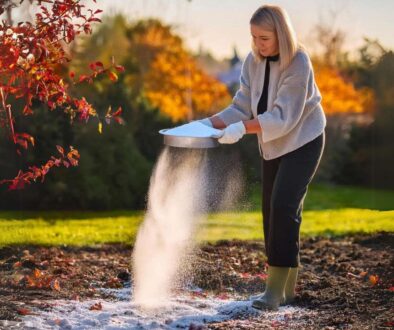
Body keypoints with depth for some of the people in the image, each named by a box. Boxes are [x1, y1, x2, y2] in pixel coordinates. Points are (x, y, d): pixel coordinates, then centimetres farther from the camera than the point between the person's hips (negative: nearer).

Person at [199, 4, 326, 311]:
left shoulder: (298, 64, -23)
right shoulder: (253, 61, -4)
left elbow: (283, 116, -28)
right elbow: (242, 107, -2)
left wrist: (243, 128, -38)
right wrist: (211, 122, -18)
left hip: (303, 142, -7)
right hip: (273, 145, 7)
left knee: (283, 208, -18)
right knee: (273, 212, 6)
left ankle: (275, 288, -16)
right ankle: (286, 288, 16)